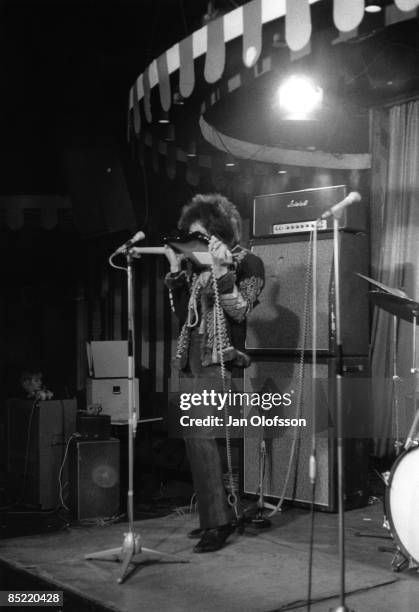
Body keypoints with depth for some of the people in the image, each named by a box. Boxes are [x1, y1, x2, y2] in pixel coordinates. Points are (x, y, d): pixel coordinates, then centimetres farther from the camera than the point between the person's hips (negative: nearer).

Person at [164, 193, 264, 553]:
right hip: (198, 358, 8)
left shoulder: (247, 263, -2)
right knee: (198, 434, 9)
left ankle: (217, 521, -14)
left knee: (198, 432, -19)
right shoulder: (199, 265, 17)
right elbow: (183, 313, 16)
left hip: (223, 359, -8)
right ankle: (215, 518, 19)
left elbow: (239, 312, -13)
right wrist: (176, 272, 8)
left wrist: (222, 271, -20)